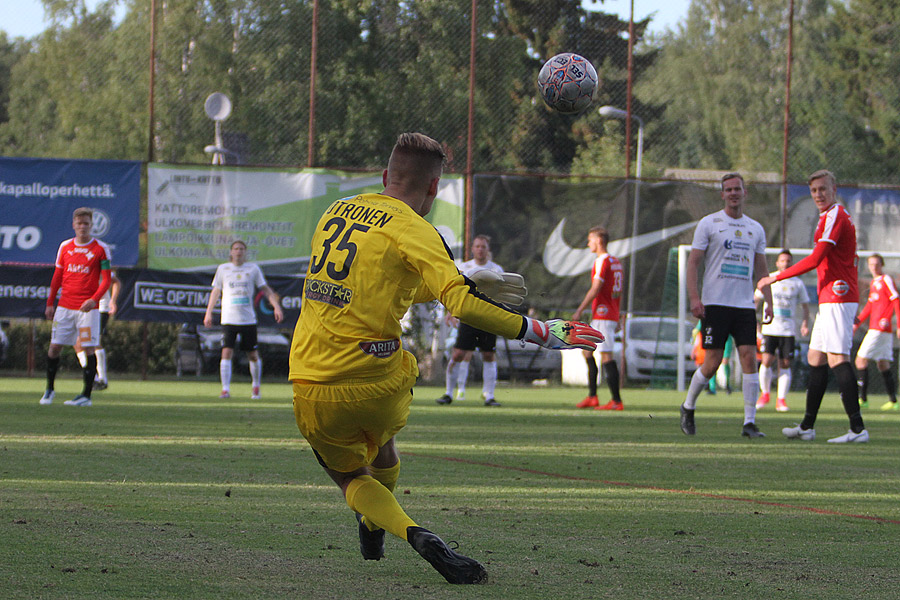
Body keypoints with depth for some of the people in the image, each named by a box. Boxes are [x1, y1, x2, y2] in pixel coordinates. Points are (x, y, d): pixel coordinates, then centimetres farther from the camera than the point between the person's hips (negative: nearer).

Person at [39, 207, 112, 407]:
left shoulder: (101, 248, -2)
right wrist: (50, 303, 15)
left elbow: (106, 280, -3)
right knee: (54, 346, 2)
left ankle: (86, 395, -3)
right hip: (64, 306, 4)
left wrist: (94, 300, -18)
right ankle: (49, 389, 17)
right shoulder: (65, 247, 10)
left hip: (88, 308, -4)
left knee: (88, 349, -7)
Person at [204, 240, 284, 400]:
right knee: (226, 353, -13)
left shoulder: (253, 268, 7)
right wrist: (208, 313, 12)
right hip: (228, 319, 0)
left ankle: (256, 388, 22)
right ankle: (225, 389, -11)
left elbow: (265, 289, 9)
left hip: (248, 319, 0)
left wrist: (276, 306, -2)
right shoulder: (223, 269, 8)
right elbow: (216, 291, 15)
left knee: (253, 355, 3)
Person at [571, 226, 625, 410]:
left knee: (606, 356, -10)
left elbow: (595, 289, -18)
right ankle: (592, 397, 14)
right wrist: (617, 319, 23)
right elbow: (619, 292, 20)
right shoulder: (616, 262, 16)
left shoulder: (602, 261, -12)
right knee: (587, 351, 16)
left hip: (602, 315, -10)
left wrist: (579, 310, -15)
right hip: (612, 315, 10)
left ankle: (616, 400, -12)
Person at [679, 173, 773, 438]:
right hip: (715, 304, -3)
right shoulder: (708, 224, 2)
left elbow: (761, 270, 19)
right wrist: (694, 297, -12)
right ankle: (688, 407, 19)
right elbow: (693, 263, -1)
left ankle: (749, 422, -8)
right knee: (712, 363, -5)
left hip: (745, 305, 3)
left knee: (749, 358, -9)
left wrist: (768, 302, 7)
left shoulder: (755, 229, 14)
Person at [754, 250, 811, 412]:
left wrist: (805, 323, -2)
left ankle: (781, 399, 2)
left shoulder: (797, 283, 9)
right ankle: (765, 393, 9)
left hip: (789, 330, 1)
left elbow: (805, 305, 14)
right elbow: (755, 300, 11)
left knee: (785, 364, -4)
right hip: (770, 327, -1)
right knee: (767, 361, -11)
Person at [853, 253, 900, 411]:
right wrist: (857, 322, 19)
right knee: (883, 364, 8)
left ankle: (862, 398, -7)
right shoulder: (874, 283, 18)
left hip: (880, 328, -9)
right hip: (875, 328, 9)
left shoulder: (886, 280, -8)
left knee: (861, 360, -8)